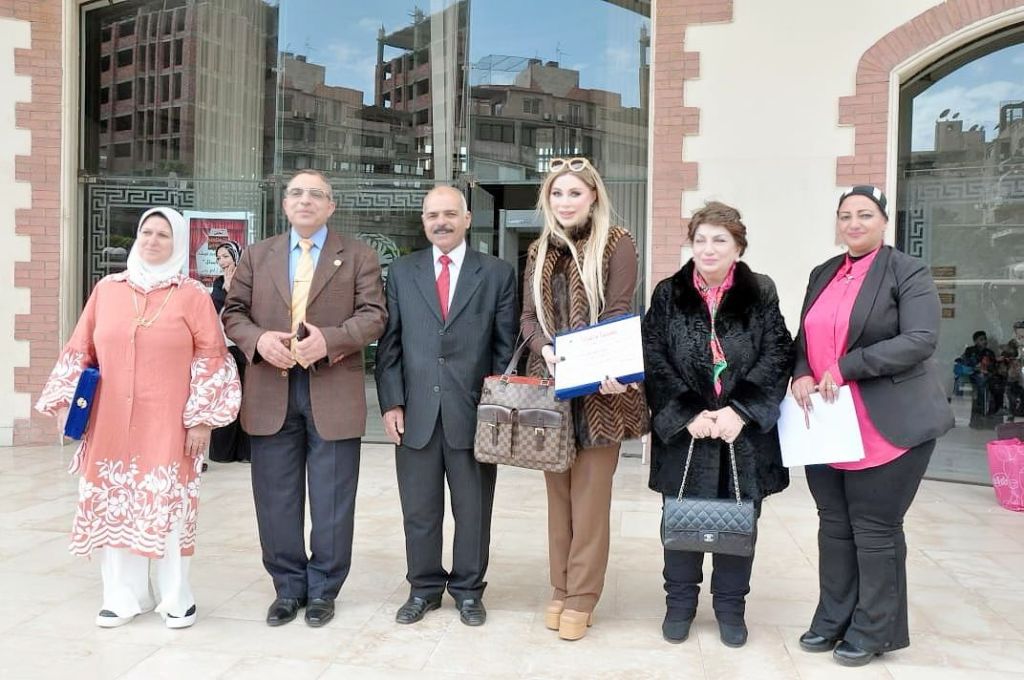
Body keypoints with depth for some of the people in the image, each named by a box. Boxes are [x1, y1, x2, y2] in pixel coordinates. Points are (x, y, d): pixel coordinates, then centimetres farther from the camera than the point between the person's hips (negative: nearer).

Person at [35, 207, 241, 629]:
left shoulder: (192, 295, -1)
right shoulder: (107, 289, 9)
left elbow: (211, 357, -3)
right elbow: (80, 349, 13)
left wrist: (202, 418, -8)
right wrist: (65, 401, 5)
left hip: (167, 425, -3)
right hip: (110, 423, 3)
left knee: (169, 507, -2)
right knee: (114, 507, 7)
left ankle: (176, 598, 12)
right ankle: (123, 595, 20)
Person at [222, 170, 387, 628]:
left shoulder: (358, 256, 5)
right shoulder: (257, 255, 13)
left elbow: (373, 314, -3)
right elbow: (233, 311, 10)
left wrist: (329, 340, -19)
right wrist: (257, 339, -11)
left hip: (333, 392, -2)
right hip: (271, 391, 3)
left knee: (332, 501, 5)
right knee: (276, 499, 9)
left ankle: (323, 590, 20)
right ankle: (288, 587, 24)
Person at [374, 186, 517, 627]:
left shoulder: (497, 273, 4)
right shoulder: (401, 272, 9)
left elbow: (505, 346, 2)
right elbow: (390, 343, 6)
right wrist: (391, 403, -2)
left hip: (473, 413, -1)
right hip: (415, 412, 2)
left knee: (473, 510, 10)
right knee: (419, 510, 11)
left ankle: (468, 590, 27)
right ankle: (424, 588, 28)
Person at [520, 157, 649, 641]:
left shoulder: (617, 244, -2)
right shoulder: (540, 251, 13)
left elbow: (618, 313, -10)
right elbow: (528, 316, 9)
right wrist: (545, 348, -13)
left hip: (598, 388, -5)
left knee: (590, 495, 1)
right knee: (557, 492, 11)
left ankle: (581, 598, 12)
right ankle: (560, 588, 23)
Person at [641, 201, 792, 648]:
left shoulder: (760, 293, 2)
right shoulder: (668, 294, 2)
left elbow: (778, 357, -4)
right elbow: (654, 359, -4)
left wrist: (739, 410, -16)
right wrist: (688, 413, -14)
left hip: (744, 432, 0)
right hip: (682, 429, 0)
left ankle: (731, 605, 26)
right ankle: (680, 602, 26)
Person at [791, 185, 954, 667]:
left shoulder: (907, 272, -5)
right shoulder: (823, 274, 14)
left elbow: (921, 340, -16)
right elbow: (806, 336, 16)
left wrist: (846, 367, -19)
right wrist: (801, 373, -6)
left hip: (886, 427, -6)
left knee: (875, 528, 3)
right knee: (834, 525, 13)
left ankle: (874, 631, 18)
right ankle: (833, 621, 26)